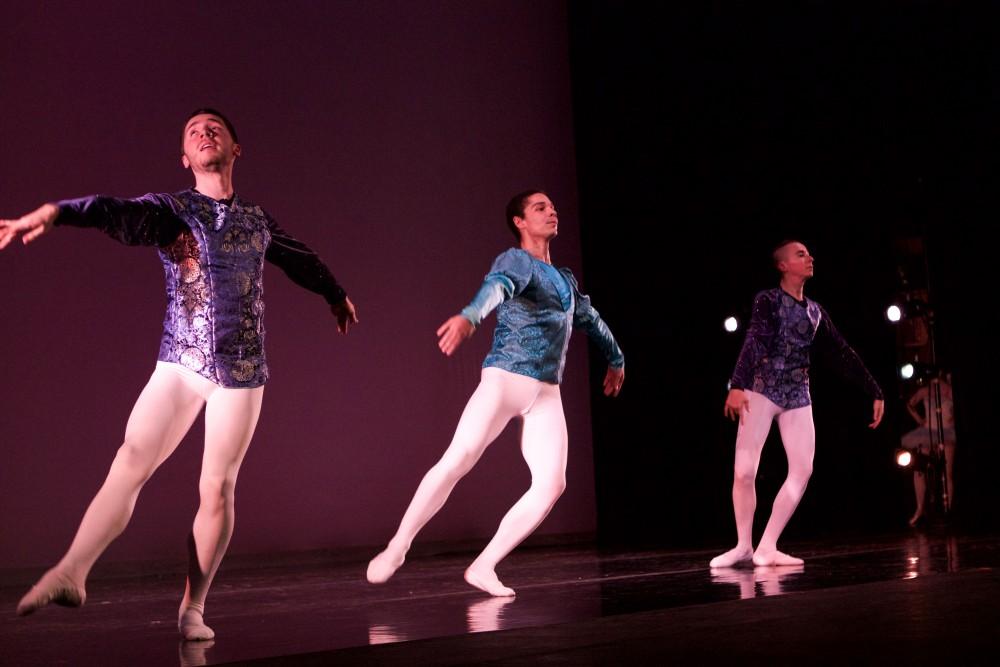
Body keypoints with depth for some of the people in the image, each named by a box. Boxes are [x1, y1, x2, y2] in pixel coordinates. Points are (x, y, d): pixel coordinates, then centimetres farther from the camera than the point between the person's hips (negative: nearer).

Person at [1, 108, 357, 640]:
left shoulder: (258, 221, 12)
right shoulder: (168, 210, 1)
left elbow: (301, 260, 31)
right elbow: (114, 212, -20)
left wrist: (336, 294, 47)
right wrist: (53, 212, -40)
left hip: (241, 370, 2)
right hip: (179, 363, -2)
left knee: (217, 487, -1)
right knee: (130, 463, -16)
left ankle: (193, 608, 7)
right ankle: (71, 573, -16)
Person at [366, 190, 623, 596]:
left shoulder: (565, 281, 22)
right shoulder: (516, 261, -3)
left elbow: (590, 319, 40)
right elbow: (495, 287, -27)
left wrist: (616, 360, 54)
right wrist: (468, 317, -49)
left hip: (546, 393, 7)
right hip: (504, 379, -6)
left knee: (552, 484, -11)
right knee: (458, 459, -21)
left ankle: (484, 566, -5)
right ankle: (397, 548, -10)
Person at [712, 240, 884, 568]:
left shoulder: (816, 312, 15)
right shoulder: (768, 300, -2)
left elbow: (843, 354, 17)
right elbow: (753, 343, -18)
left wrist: (874, 391, 13)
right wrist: (737, 386, -31)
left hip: (798, 396, 5)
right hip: (762, 390, -5)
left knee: (802, 470, -8)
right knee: (744, 470, -11)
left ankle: (767, 547, -3)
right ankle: (743, 545, 6)